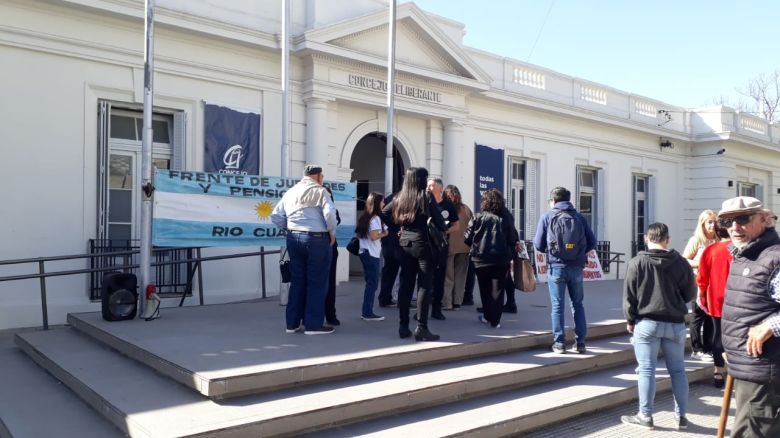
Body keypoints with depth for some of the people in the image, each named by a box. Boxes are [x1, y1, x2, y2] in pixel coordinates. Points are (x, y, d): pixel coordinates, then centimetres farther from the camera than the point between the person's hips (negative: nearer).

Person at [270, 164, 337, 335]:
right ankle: (313, 324, 4)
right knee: (317, 282, 1)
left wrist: (288, 229, 15)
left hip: (294, 239, 6)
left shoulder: (290, 192, 14)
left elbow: (276, 216, 8)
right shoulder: (319, 191, -4)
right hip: (317, 239, -6)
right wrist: (332, 232, -4)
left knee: (297, 281, 13)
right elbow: (330, 214, -18)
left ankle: (292, 323, 17)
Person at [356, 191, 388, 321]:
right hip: (371, 254, -9)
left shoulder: (365, 216, 13)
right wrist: (385, 233, -4)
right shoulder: (375, 218, -13)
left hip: (364, 252, 9)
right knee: (372, 283, -3)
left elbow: (359, 233, 15)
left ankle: (366, 312, 14)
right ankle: (368, 313, -1)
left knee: (370, 283, 13)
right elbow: (374, 237, -20)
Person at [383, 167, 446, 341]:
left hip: (405, 244, 5)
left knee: (405, 285, 10)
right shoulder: (426, 196, -6)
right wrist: (444, 229, 14)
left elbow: (383, 213, 16)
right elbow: (438, 220, -6)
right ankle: (421, 328, -5)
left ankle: (403, 326, 14)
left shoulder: (399, 198, 7)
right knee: (424, 286, -2)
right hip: (422, 244, -5)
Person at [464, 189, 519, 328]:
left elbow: (467, 238, -5)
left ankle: (487, 316, 26)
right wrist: (509, 251, 17)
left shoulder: (478, 217, -7)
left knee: (485, 288, 16)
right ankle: (495, 320, 6)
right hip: (502, 259, 0)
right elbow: (513, 240, -1)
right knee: (497, 289, 8)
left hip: (481, 259, 0)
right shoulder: (506, 218, -3)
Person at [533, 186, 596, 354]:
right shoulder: (580, 217, 4)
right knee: (577, 304, 15)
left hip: (556, 267, -2)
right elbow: (592, 243, 3)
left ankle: (559, 343, 9)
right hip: (576, 268, 2)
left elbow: (539, 245, -1)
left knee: (557, 306, 7)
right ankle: (580, 342, 16)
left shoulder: (547, 217, -1)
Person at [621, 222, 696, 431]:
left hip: (646, 323, -2)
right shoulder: (681, 262, -3)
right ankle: (681, 415, 19)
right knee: (678, 370, 13)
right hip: (675, 323, 2)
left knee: (646, 370, 2)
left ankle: (645, 415, 8)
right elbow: (690, 294, 7)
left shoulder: (636, 262, -8)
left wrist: (630, 320, 7)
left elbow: (629, 296, -5)